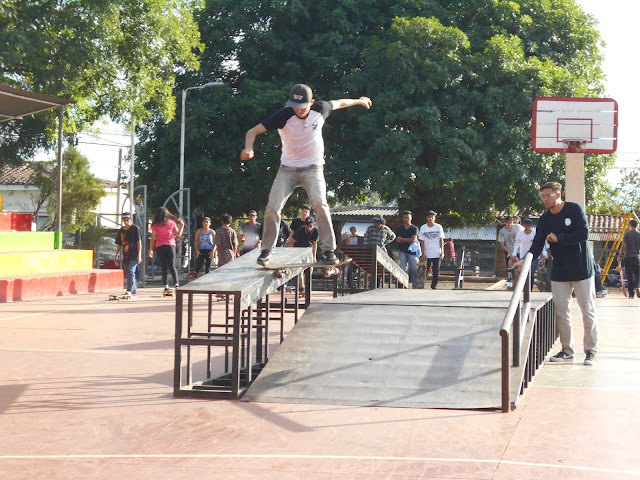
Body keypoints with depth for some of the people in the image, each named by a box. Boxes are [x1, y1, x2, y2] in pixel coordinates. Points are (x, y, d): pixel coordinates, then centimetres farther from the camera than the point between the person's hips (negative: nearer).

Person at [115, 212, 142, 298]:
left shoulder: (135, 229, -3)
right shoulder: (121, 230, 13)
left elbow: (139, 242, -6)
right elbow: (119, 244, 18)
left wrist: (139, 255, -11)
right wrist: (117, 254, 10)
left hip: (134, 255, -6)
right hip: (125, 256, 7)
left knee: (130, 271, -19)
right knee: (127, 274, 9)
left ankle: (129, 290, -26)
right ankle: (134, 292, 19)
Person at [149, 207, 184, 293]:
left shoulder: (155, 225, 2)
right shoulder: (172, 223, 4)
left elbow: (153, 239, 0)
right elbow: (178, 234, 9)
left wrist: (150, 249, 7)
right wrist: (182, 225, 20)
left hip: (160, 247, 0)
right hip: (170, 245, 0)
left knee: (164, 267, 3)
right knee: (172, 266, 2)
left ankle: (166, 286, -1)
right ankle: (176, 284, -11)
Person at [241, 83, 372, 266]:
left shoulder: (320, 109, -10)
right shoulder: (284, 115, -17)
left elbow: (338, 103, 13)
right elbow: (253, 131, -17)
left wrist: (359, 101, 31)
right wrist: (248, 148, -38)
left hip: (313, 168, 0)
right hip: (288, 169, 0)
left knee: (320, 203, -22)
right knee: (273, 207, -12)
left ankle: (328, 250, -14)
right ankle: (267, 249, 5)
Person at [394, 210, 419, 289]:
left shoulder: (414, 228, 7)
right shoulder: (399, 228, 9)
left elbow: (414, 239, -7)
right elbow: (398, 240, -3)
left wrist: (402, 239, -5)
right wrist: (409, 240, -4)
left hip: (412, 251, 0)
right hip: (402, 251, 0)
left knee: (415, 270, -4)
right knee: (403, 270, -3)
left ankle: (415, 286, 1)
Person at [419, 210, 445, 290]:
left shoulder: (438, 227, 3)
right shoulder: (423, 228, 1)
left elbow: (441, 240, 5)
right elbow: (422, 241, 2)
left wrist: (442, 252, -3)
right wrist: (423, 254, -4)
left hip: (437, 254, 1)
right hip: (427, 254, -1)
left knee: (436, 272, 2)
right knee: (424, 271, -3)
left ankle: (434, 287, 9)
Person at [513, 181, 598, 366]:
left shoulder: (575, 210, -9)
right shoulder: (544, 219, 4)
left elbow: (583, 234, -18)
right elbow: (537, 245, 0)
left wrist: (558, 238, -15)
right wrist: (525, 260, -17)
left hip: (582, 269, -5)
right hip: (559, 272, 5)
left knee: (588, 311, 0)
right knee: (561, 311, 5)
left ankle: (591, 351, 8)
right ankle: (567, 349, 18)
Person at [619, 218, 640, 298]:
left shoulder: (627, 234, -2)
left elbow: (623, 246, -8)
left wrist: (621, 256, -1)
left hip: (627, 257, -1)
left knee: (629, 275, 3)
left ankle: (631, 293, 0)